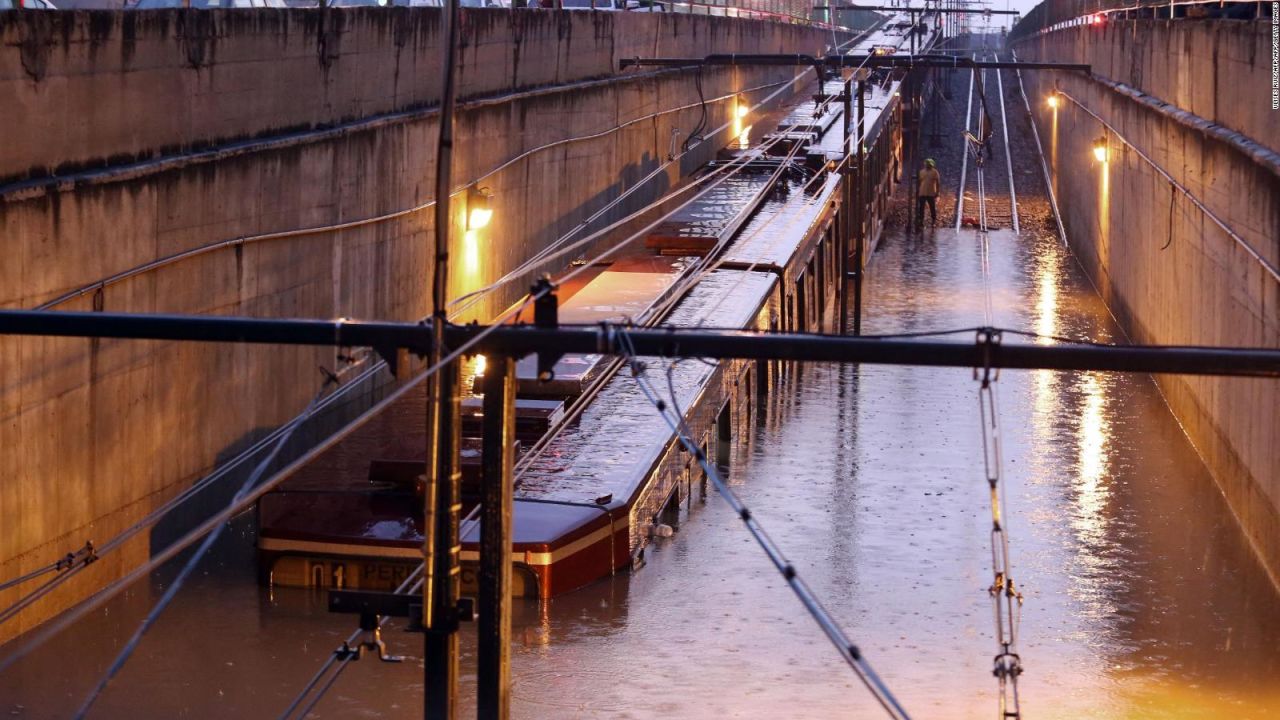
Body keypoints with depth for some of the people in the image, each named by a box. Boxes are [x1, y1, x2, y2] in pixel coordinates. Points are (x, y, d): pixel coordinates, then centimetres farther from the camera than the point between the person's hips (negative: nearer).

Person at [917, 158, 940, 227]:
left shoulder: (935, 172, -3)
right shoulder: (922, 172, 7)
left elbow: (938, 183, -2)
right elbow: (919, 182, 11)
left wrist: (937, 192, -8)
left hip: (931, 194, -3)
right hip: (922, 193, 3)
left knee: (933, 208, 4)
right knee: (921, 208, 5)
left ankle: (934, 221, 15)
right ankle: (920, 221, 14)